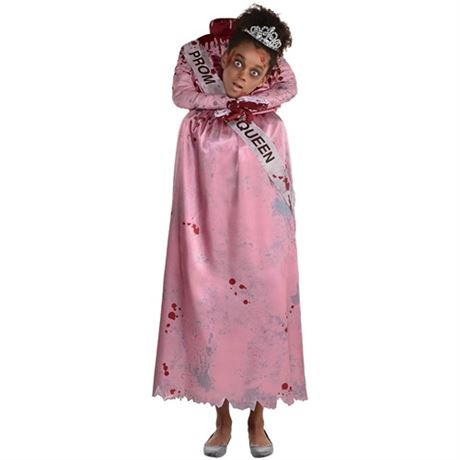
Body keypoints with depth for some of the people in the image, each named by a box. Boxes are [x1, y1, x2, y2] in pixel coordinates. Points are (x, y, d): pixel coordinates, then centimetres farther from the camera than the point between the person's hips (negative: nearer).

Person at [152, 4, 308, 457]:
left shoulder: (271, 126, -4)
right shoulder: (195, 125, -4)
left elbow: (281, 194, 2)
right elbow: (188, 198, -4)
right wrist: (195, 250, -7)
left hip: (260, 248, 0)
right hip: (211, 245, 1)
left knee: (262, 321, 8)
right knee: (212, 322, 8)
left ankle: (257, 418, 28)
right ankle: (223, 419, 28)